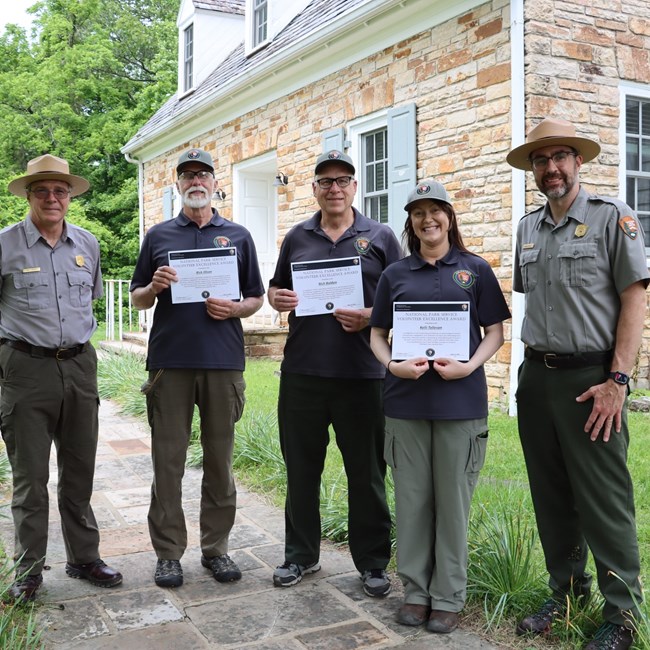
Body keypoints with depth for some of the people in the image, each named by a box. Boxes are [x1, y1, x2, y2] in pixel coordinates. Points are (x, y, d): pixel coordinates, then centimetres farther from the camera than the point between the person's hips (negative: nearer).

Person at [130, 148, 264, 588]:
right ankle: (169, 552, 15)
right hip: (169, 361, 0)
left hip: (223, 361, 0)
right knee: (168, 461, 3)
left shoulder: (238, 236, 12)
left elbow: (256, 299, 12)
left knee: (220, 460, 7)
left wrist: (234, 308, -9)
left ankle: (216, 548, 19)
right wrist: (154, 286, -8)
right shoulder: (159, 236, 12)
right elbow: (138, 299, 14)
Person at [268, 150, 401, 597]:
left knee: (366, 472, 6)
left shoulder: (380, 237, 5)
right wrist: (278, 299, -5)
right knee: (301, 468, 12)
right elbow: (276, 289, 19)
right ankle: (301, 554, 28)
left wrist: (371, 317, -15)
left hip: (362, 374, -2)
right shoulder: (297, 238, 13)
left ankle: (373, 562, 21)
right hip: (302, 372, 3)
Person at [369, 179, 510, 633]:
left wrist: (469, 365, -13)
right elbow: (378, 334, 10)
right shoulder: (395, 274, 9)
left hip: (460, 399, -2)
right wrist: (393, 364, -9)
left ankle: (448, 596, 17)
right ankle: (416, 590, 22)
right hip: (406, 398, 2)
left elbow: (495, 331, 4)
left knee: (453, 498, 4)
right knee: (412, 497, 7)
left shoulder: (475, 269, 5)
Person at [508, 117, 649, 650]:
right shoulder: (528, 228, 13)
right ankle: (566, 591, 28)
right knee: (551, 496, 13)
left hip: (590, 378, -5)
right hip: (536, 377, 6)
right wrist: (534, 362, 11)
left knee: (604, 500, -1)